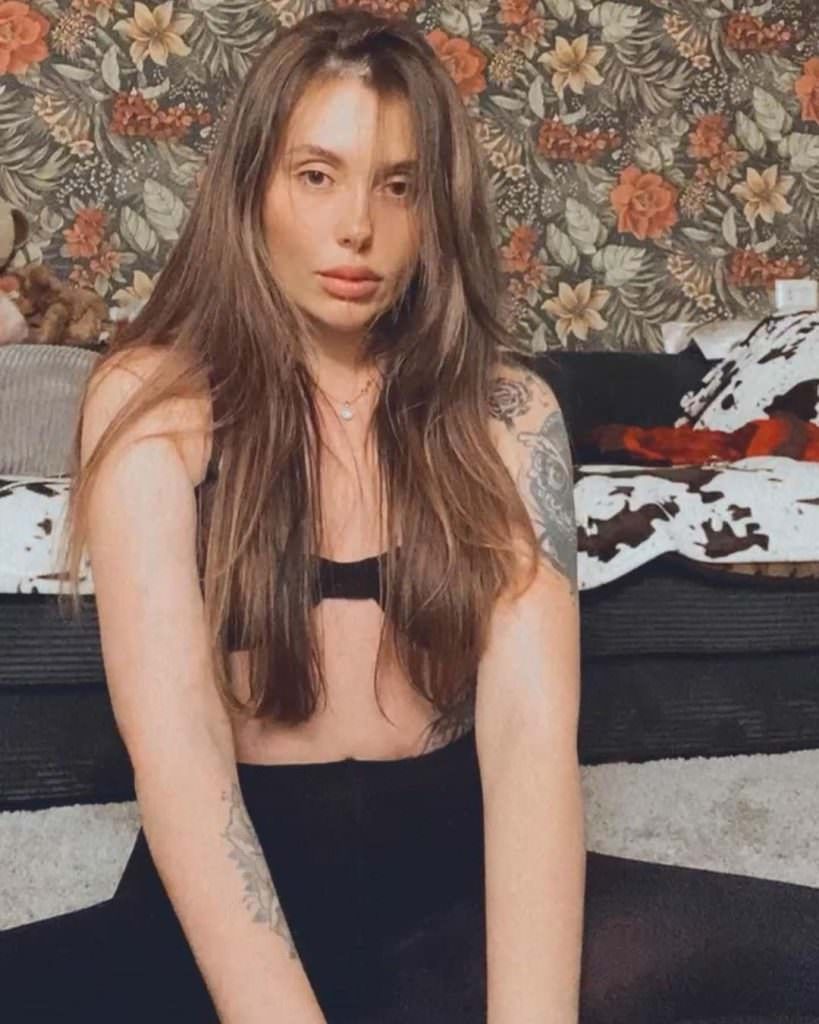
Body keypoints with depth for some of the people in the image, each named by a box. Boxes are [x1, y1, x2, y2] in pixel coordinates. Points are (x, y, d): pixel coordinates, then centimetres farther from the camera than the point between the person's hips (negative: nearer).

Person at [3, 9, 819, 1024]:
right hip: (237, 894, -1)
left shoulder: (504, 408, -1)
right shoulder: (152, 401, -5)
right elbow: (171, 734, -18)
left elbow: (532, 722, -14)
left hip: (450, 880, 2)